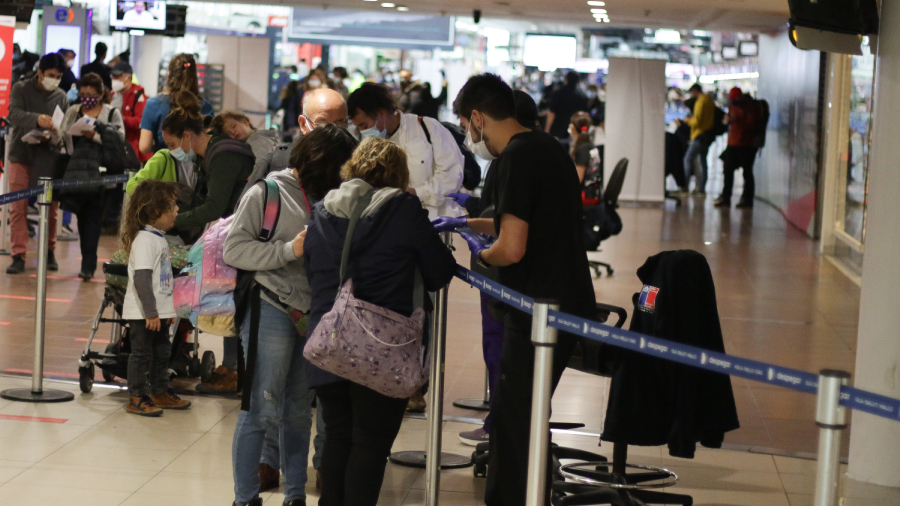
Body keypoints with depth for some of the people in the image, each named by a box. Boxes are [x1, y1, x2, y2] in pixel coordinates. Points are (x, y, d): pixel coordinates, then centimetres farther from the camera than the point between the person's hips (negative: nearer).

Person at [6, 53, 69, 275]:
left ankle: (49, 252, 18)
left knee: (51, 208, 4)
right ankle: (19, 256, -2)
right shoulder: (21, 89, 2)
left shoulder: (61, 98, 8)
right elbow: (14, 113, -15)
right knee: (18, 207, -5)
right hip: (22, 155, -2)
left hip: (49, 158, 2)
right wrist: (36, 119, -34)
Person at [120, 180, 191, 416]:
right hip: (142, 313, -10)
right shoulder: (145, 240, -19)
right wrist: (150, 312, -25)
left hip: (158, 312, 10)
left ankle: (160, 392, 29)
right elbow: (141, 279, -24)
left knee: (161, 352, 17)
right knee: (141, 353, -2)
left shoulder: (159, 238, 12)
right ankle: (137, 398, 5)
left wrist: (168, 309, 21)